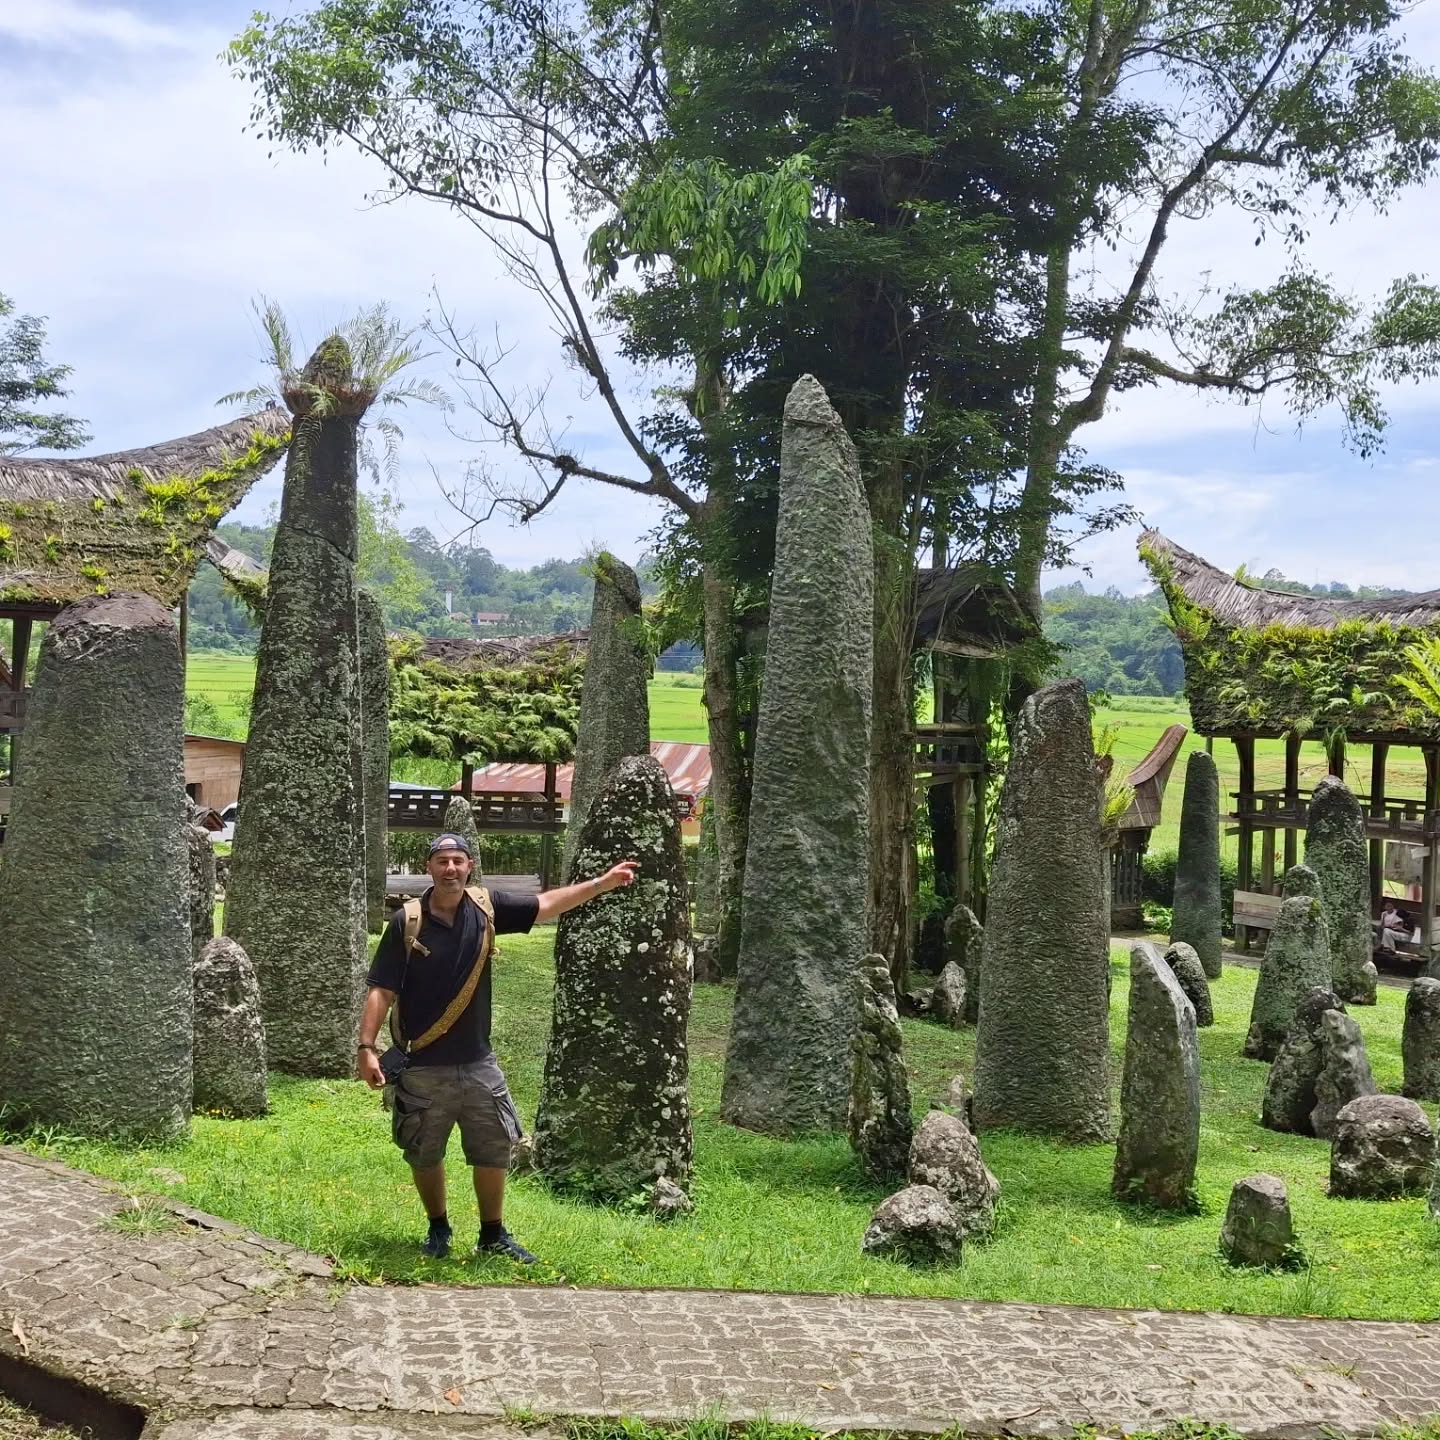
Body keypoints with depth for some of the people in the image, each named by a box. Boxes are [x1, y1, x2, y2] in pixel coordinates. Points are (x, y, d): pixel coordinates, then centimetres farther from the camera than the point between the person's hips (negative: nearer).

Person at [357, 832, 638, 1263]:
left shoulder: (487, 909, -2)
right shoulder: (407, 923, -11)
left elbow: (547, 904, 5)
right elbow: (381, 991, -11)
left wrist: (604, 883, 1)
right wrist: (367, 1047, -18)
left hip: (478, 1064, 3)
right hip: (423, 1067, -3)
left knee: (494, 1150, 10)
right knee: (425, 1155, 10)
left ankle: (493, 1236, 28)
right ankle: (438, 1230, 33)